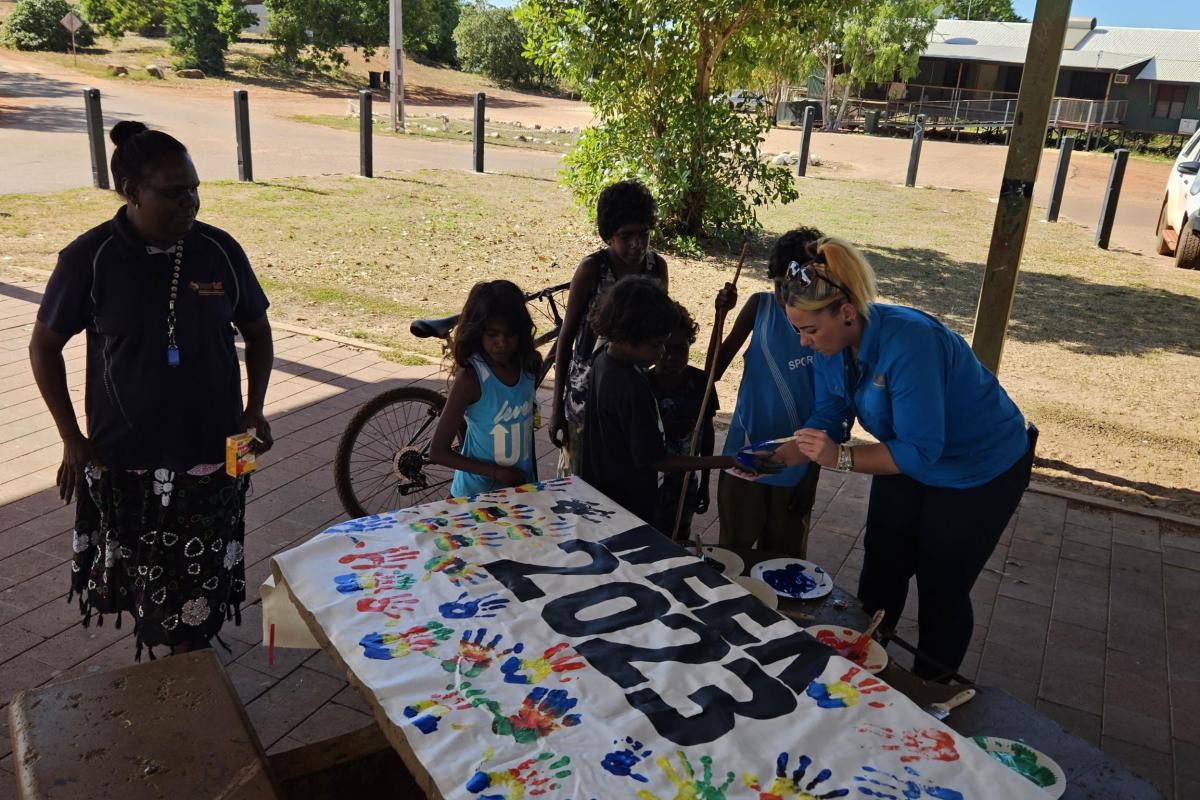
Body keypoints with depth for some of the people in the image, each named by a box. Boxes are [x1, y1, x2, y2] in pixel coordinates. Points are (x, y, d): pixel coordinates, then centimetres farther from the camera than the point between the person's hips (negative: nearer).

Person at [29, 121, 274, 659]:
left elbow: (257, 332, 8)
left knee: (201, 593, 8)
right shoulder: (89, 259, -10)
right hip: (124, 460, -1)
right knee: (144, 584, 14)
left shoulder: (219, 250, -6)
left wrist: (254, 408, -4)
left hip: (212, 456, 1)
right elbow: (45, 346, 2)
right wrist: (72, 438, -3)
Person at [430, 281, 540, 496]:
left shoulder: (531, 363, -8)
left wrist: (533, 481, 13)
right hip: (476, 495, -4)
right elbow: (438, 452, -20)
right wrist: (497, 473, -21)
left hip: (522, 489, 5)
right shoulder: (470, 378, -23)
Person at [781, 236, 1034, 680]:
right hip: (909, 455, 7)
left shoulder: (907, 342, -39)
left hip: (983, 471, -7)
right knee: (881, 569, 18)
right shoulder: (830, 344, -16)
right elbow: (828, 420, -9)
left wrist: (841, 457, -42)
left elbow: (921, 451, -38)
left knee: (942, 589, 6)